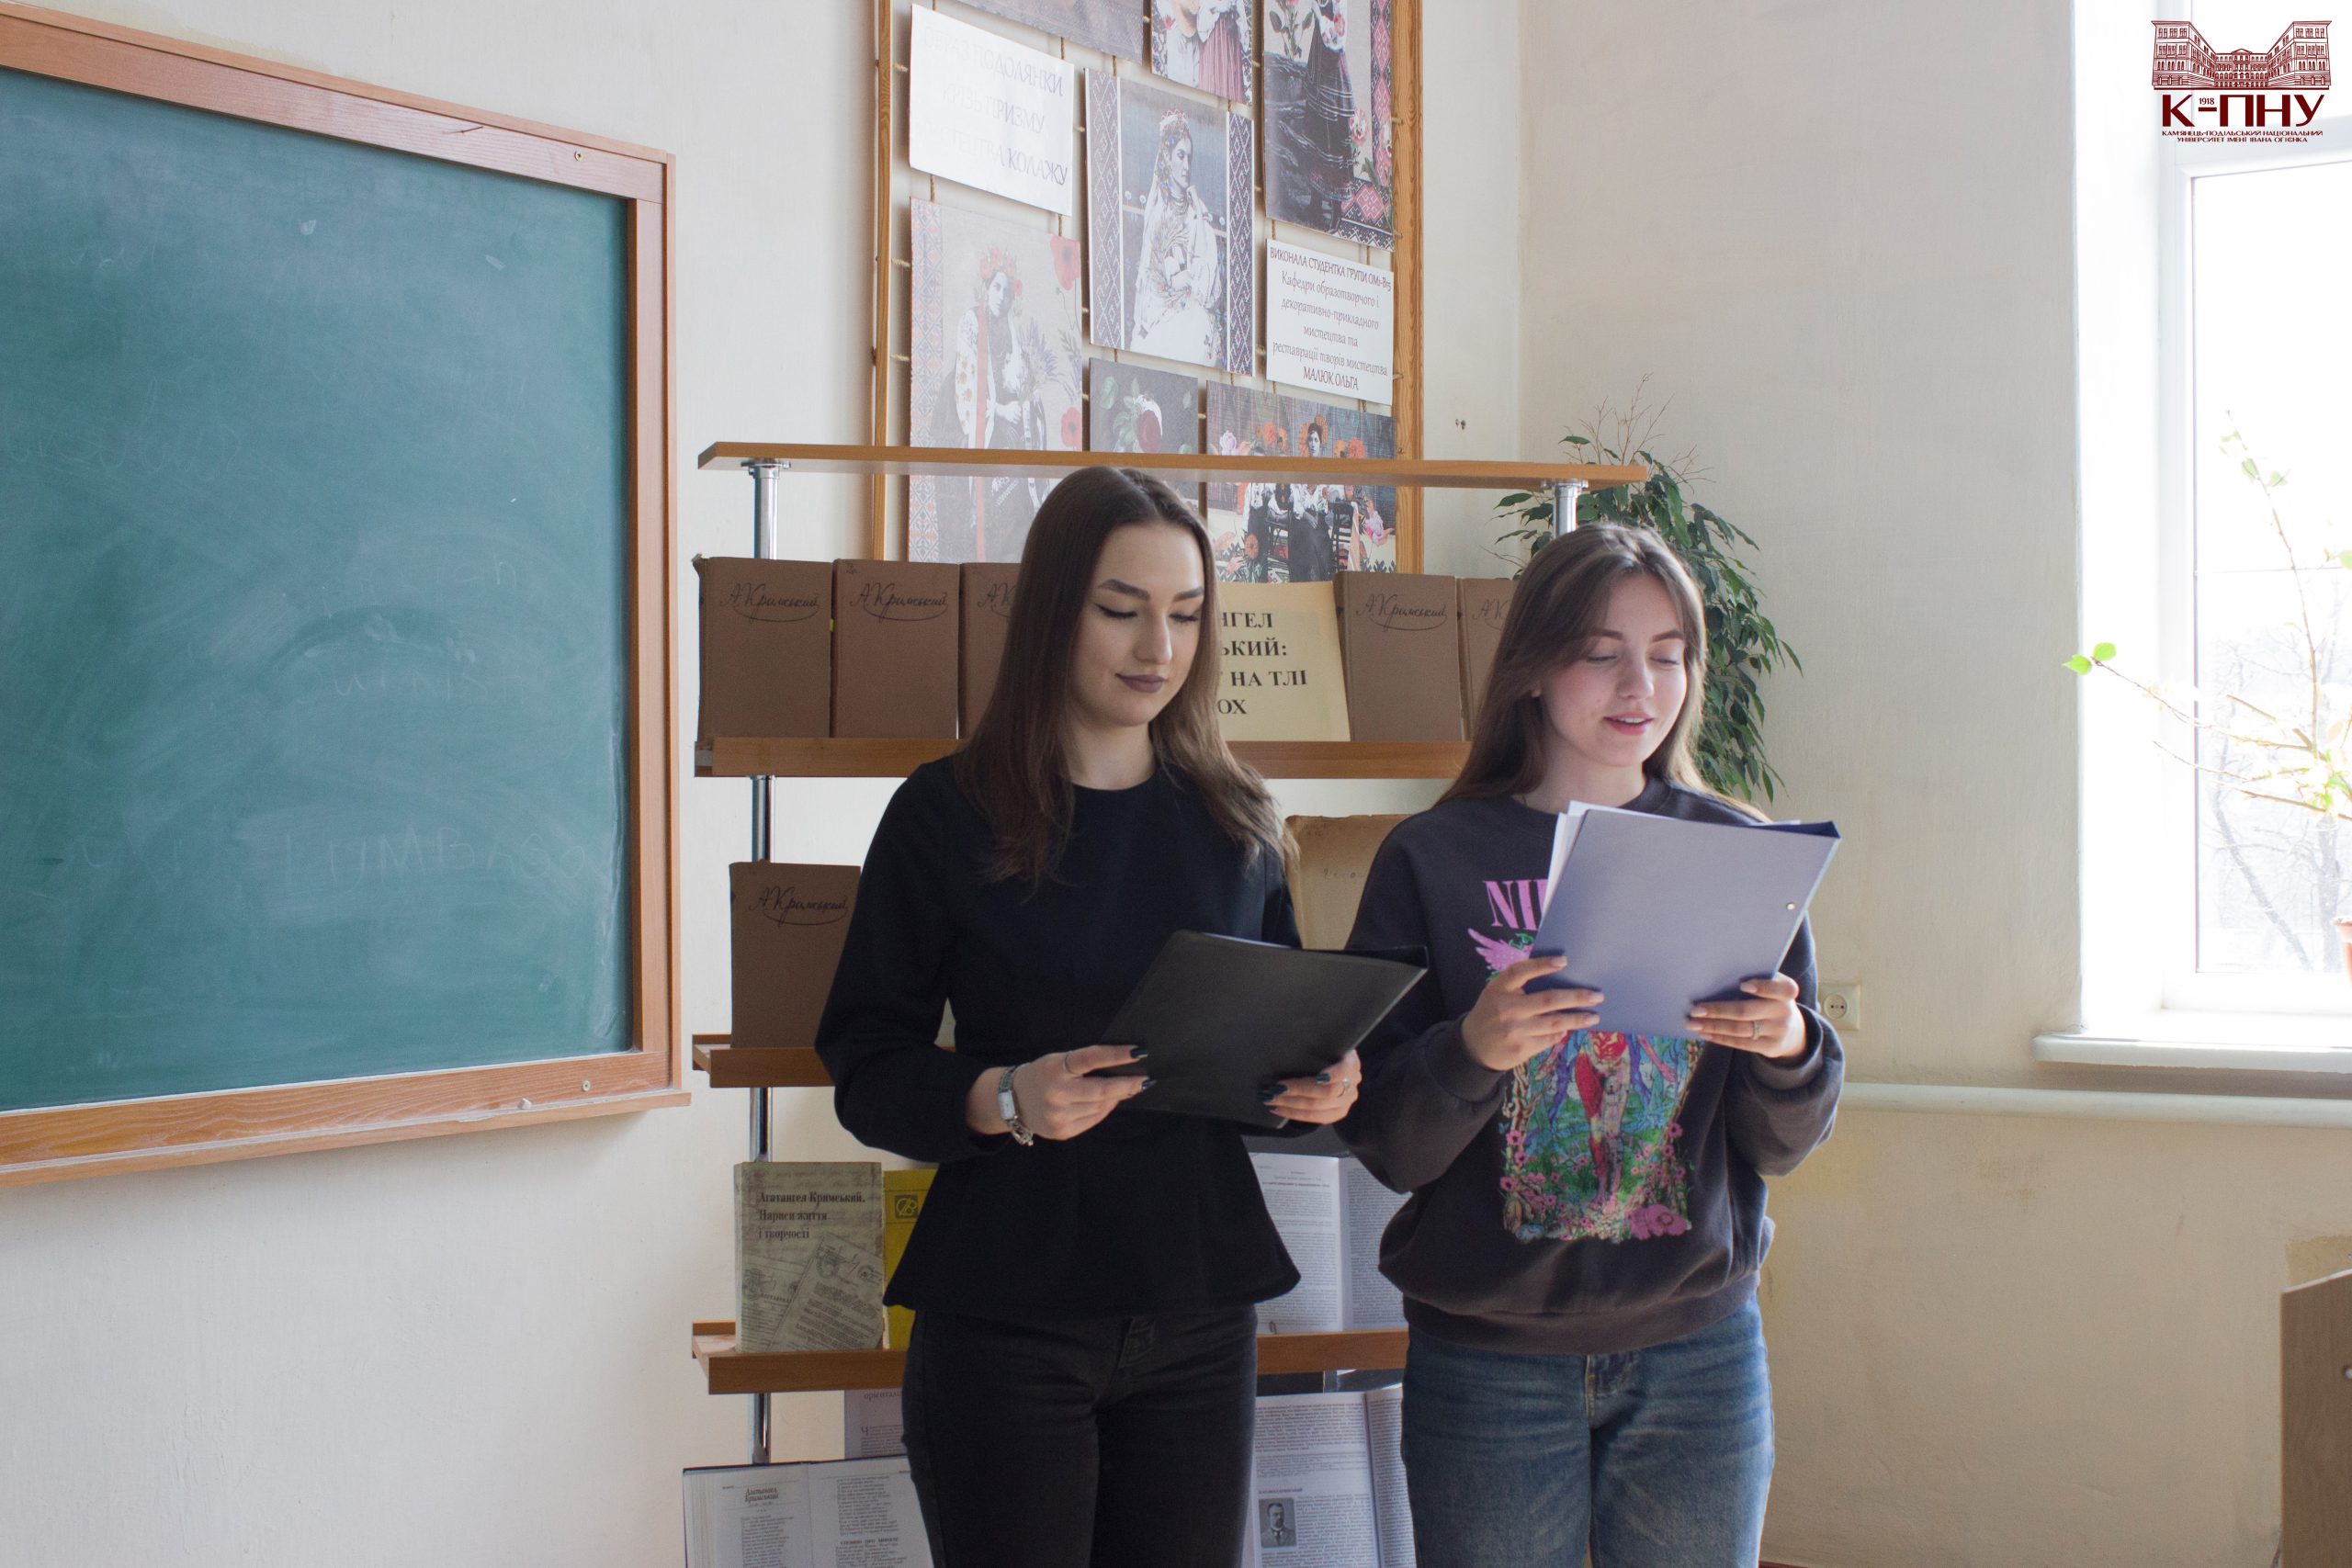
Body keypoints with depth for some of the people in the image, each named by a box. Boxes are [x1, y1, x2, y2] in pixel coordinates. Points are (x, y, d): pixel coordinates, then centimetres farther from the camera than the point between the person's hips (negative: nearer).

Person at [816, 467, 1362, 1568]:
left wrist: (1324, 1086, -5)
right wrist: (1004, 1100, -22)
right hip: (1005, 1320, -3)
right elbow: (865, 1072, -4)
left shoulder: (1237, 823, 9)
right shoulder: (947, 815, -3)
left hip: (1200, 1312, 4)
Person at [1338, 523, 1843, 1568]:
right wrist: (1473, 1052, -23)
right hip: (1489, 1361, -1)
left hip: (1698, 1351, 2)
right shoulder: (1435, 859, -3)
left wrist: (1791, 1051, -16)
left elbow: (1781, 1145, 4)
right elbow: (1386, 1147, -5)